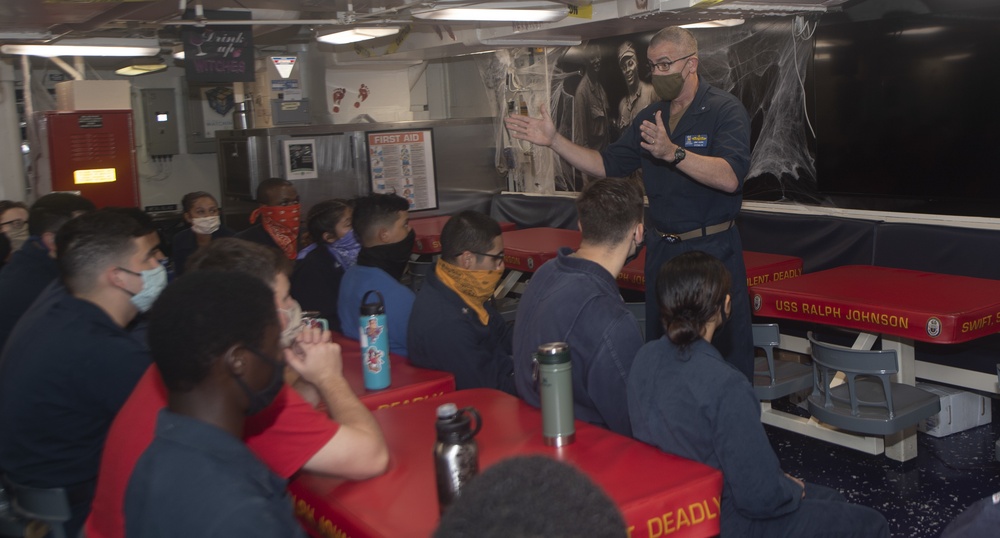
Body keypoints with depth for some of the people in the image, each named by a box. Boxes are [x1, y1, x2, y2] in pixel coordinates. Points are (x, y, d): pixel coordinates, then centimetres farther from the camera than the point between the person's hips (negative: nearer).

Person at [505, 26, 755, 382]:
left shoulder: (725, 110, -11)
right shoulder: (651, 117, 10)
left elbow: (730, 177, -26)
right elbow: (608, 166, 9)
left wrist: (673, 152, -37)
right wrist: (553, 141, 0)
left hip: (712, 249, -6)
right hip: (661, 248, 6)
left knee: (726, 346, 1)